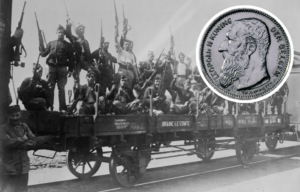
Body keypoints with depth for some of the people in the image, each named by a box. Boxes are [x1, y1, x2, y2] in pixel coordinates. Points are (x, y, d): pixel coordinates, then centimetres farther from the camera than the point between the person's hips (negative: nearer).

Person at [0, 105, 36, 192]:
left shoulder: (24, 126, 9)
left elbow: (32, 142, 0)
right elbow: (8, 142, -21)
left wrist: (17, 144, -12)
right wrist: (23, 139, -8)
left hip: (23, 168, 4)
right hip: (8, 170, -4)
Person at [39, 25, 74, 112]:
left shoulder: (67, 45, 9)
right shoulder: (51, 43, 16)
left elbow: (71, 58, 5)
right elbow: (43, 54, 14)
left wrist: (70, 70, -4)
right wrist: (41, 45, -2)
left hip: (62, 69, -2)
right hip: (52, 68, 2)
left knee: (61, 88, -2)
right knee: (50, 88, -1)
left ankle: (63, 108, 0)